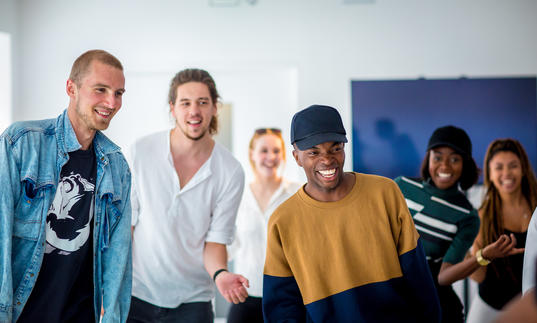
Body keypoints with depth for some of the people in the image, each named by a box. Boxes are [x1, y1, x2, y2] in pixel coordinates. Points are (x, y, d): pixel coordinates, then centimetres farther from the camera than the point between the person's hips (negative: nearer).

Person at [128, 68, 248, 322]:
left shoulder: (231, 172, -6)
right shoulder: (142, 151, -5)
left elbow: (216, 239, -2)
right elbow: (124, 223, -2)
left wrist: (220, 273, -21)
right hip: (135, 293, 0)